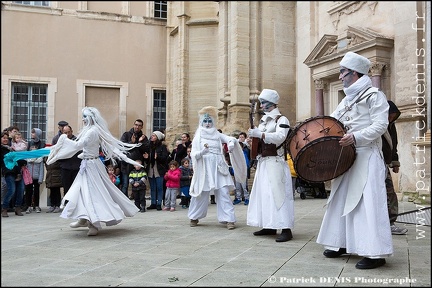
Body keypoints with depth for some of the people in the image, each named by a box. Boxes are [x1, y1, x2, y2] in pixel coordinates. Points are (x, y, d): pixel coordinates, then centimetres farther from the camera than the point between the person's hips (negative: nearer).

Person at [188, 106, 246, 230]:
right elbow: (193, 154, -3)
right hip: (204, 169, -1)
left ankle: (229, 219, -3)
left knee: (224, 193, -4)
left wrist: (231, 143, -28)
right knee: (202, 194, 4)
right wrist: (202, 152, -23)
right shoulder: (198, 137, 6)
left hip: (218, 169, 1)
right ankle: (194, 217, 24)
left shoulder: (218, 135, 10)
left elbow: (231, 138, -5)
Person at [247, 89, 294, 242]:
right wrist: (253, 136, 4)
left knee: (278, 193, -12)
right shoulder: (263, 120, 18)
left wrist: (259, 134, -25)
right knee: (263, 193, 9)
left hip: (275, 162, -8)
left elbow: (279, 137, -20)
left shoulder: (281, 119, -4)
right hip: (263, 162, 8)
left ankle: (286, 229, -11)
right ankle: (270, 226, 17)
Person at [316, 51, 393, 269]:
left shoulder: (374, 95, -4)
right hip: (346, 157, 8)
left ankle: (375, 253, -7)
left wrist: (356, 137, -27)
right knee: (342, 199, 10)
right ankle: (342, 243, 20)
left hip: (367, 157, -8)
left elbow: (380, 125, -14)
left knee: (367, 201, -11)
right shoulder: (347, 100, 20)